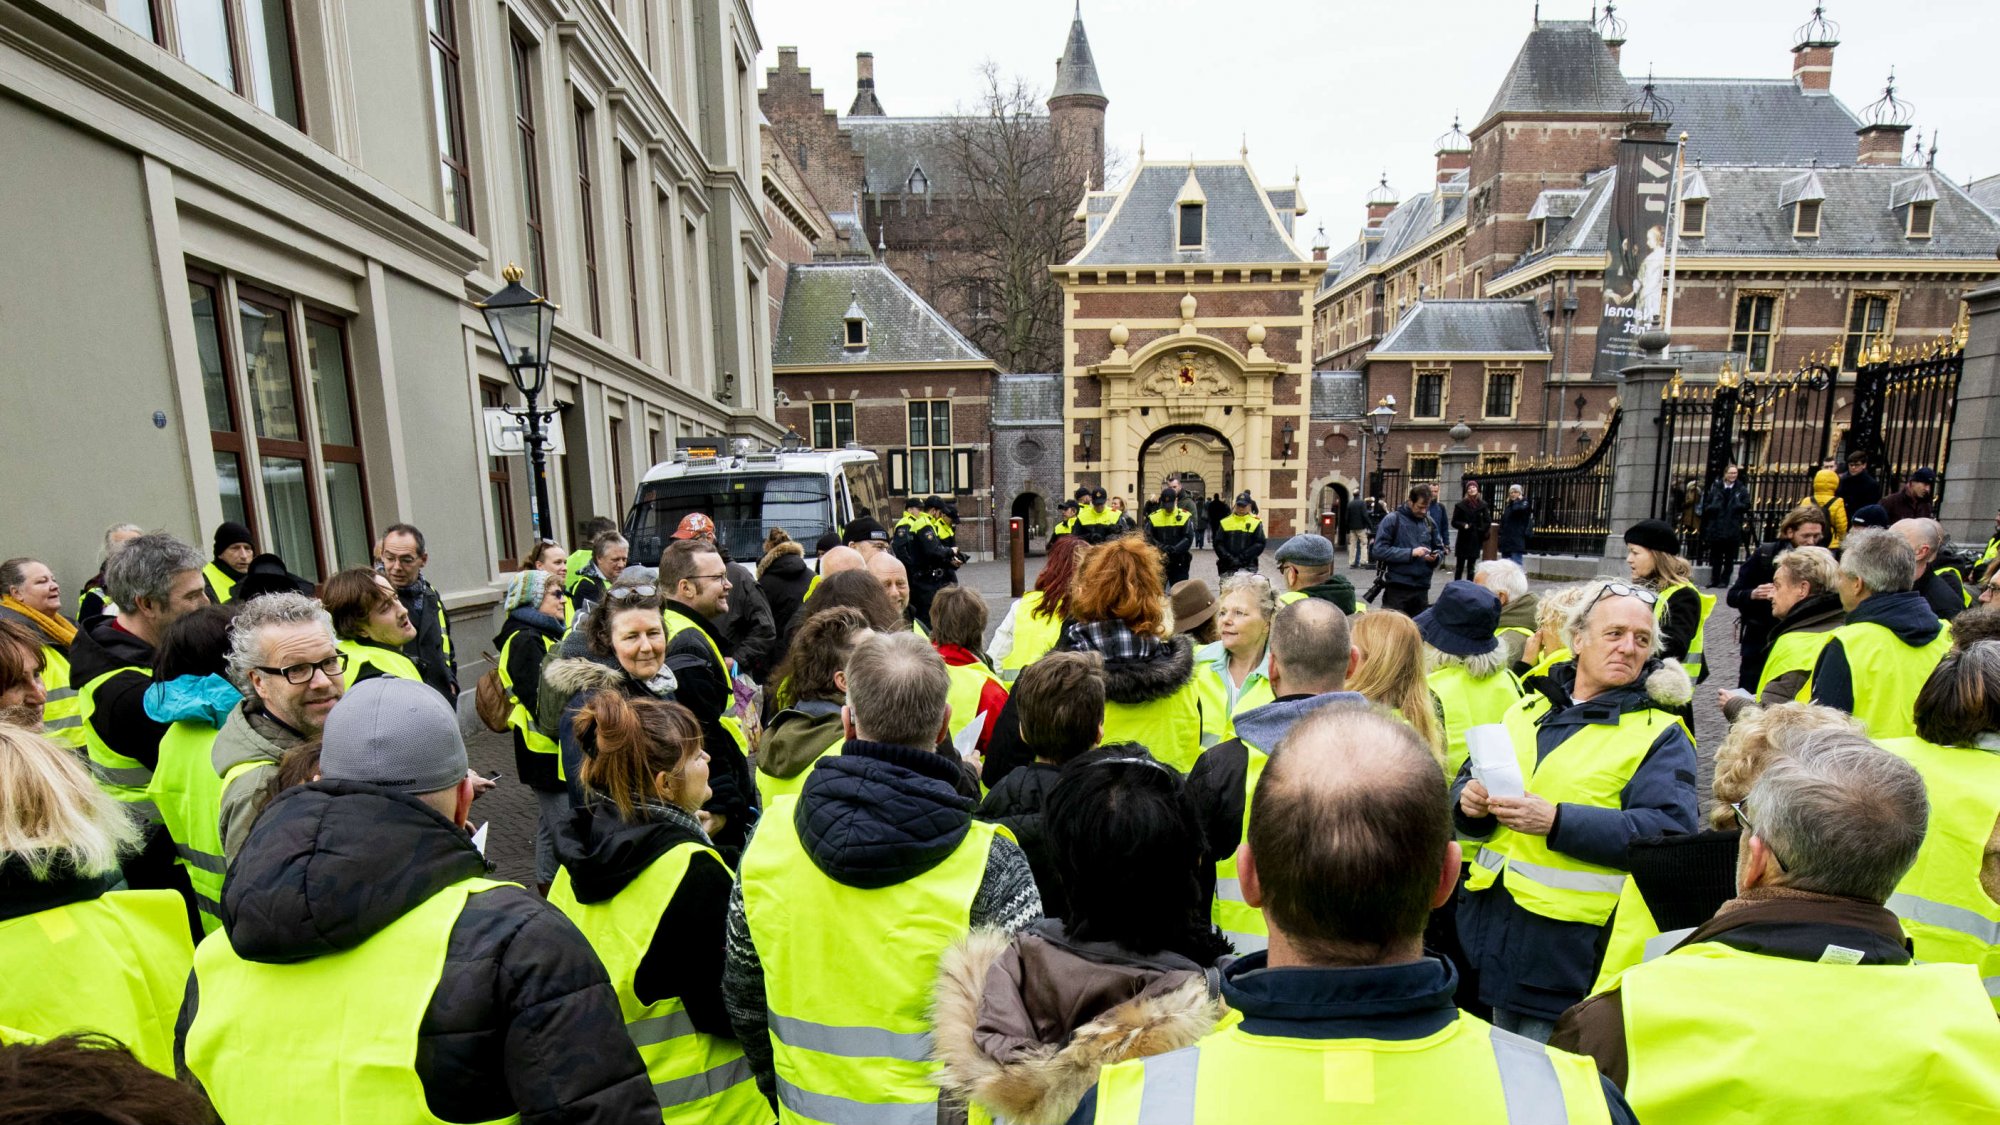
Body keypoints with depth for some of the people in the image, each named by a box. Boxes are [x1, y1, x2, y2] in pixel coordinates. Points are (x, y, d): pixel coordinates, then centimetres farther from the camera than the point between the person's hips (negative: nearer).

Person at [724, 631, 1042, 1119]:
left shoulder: (769, 835, -12)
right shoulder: (989, 863, -24)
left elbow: (744, 1001, 0)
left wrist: (784, 1093, 14)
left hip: (808, 1110, 3)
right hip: (941, 1111, -2)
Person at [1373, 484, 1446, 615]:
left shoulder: (1430, 523, 10)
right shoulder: (1392, 519, -6)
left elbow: (1440, 549, 19)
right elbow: (1380, 550, -15)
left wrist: (1435, 557, -5)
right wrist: (1411, 552, -20)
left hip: (1422, 588, 5)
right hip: (1397, 587, -5)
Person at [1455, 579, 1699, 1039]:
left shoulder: (1661, 734, -3)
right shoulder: (1528, 710, 11)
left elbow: (1669, 832, -16)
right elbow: (1470, 777, 15)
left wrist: (1557, 821, -25)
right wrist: (1469, 800, -9)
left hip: (1572, 941, -5)